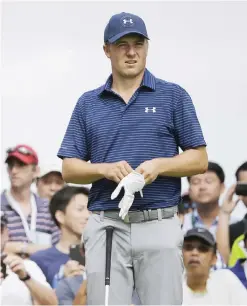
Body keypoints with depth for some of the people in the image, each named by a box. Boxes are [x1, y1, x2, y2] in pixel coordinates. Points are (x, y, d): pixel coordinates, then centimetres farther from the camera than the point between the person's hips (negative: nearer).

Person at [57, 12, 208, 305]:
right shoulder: (88, 103, 11)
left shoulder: (174, 96, 5)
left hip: (159, 226, -1)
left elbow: (199, 160, 3)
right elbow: (69, 169, 9)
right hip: (106, 226, 2)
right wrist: (105, 169, -11)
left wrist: (159, 165, -15)